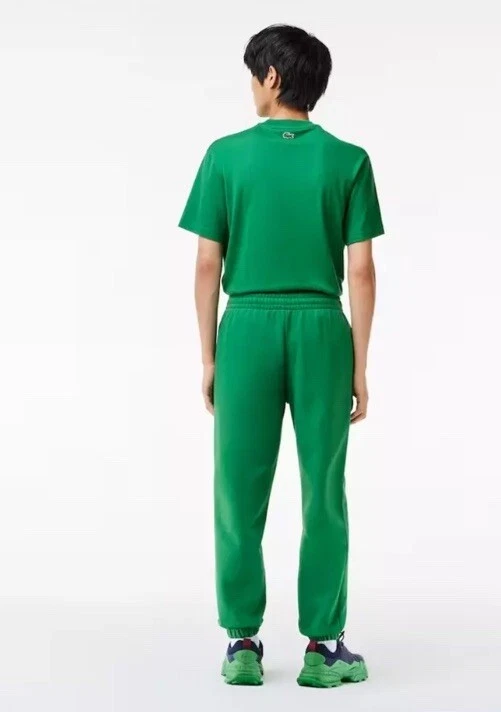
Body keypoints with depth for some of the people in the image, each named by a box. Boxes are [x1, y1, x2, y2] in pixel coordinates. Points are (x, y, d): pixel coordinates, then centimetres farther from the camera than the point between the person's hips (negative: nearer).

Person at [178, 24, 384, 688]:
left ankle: (244, 644, 12)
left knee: (241, 495, 8)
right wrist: (360, 366, 3)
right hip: (322, 333, 0)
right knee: (324, 495, 7)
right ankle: (322, 646, 12)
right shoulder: (347, 160, -1)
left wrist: (209, 357, 7)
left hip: (248, 331, 0)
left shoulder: (226, 155, -2)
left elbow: (208, 266, -2)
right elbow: (361, 273, -4)